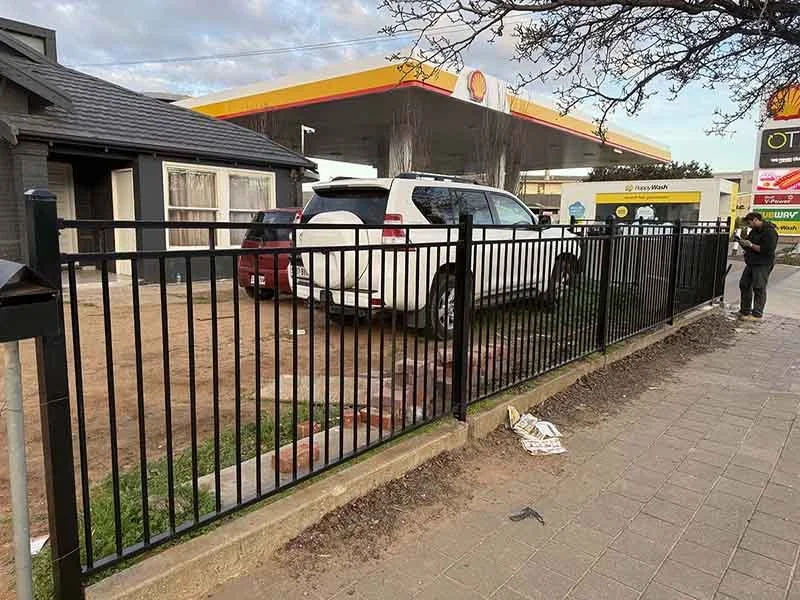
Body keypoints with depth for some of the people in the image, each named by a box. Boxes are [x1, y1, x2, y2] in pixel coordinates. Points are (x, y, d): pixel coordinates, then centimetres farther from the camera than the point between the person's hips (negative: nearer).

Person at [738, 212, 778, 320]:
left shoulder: (769, 232, -13)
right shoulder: (753, 231, 14)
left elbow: (767, 250, -23)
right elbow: (747, 248, 21)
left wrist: (750, 245, -20)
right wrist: (743, 242, 0)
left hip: (763, 265, -9)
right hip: (751, 263, 9)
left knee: (759, 288, -6)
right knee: (744, 285, 11)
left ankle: (757, 314, 0)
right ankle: (745, 310, 22)